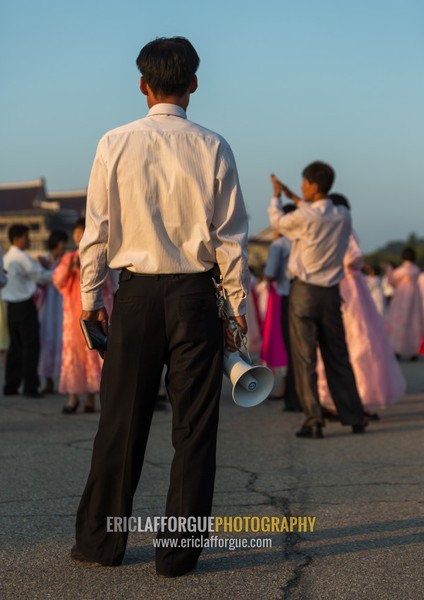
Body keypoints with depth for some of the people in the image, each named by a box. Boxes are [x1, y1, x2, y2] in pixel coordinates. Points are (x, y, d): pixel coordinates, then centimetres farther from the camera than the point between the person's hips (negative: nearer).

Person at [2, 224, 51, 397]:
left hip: (11, 305, 9)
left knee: (15, 345, 12)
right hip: (24, 305, -9)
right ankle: (30, 387, -5)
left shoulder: (6, 257, 14)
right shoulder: (21, 257, -13)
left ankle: (11, 386, 13)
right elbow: (40, 275, -7)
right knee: (31, 346, -5)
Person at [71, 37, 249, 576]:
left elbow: (96, 229, 1)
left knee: (121, 421, 10)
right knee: (194, 427, 6)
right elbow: (230, 235, -2)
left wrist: (90, 295, 11)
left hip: (135, 293, 1)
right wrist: (237, 305, 6)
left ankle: (101, 541, 21)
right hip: (195, 294, -1)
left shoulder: (115, 145, -1)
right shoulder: (212, 148, -2)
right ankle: (178, 552, 11)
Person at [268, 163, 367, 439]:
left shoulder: (304, 217, -15)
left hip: (304, 292, -5)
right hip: (331, 294, 5)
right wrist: (292, 196, 28)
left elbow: (278, 221, 6)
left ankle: (314, 421, -7)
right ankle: (354, 418, 18)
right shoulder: (343, 217, 0)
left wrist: (276, 197, 25)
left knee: (305, 359, -2)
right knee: (338, 357, 14)